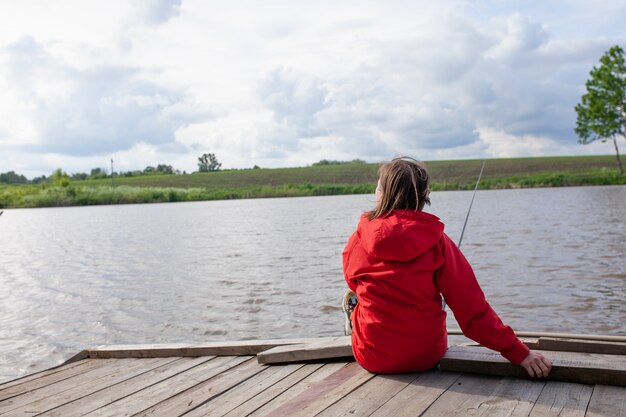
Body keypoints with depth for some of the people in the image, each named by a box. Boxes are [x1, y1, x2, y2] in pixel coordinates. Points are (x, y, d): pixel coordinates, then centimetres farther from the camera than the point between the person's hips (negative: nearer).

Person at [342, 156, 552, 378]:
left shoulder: (358, 241, -10)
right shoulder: (438, 242, -12)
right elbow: (472, 306, -15)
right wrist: (519, 352, -9)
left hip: (372, 358, -1)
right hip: (426, 358, 1)